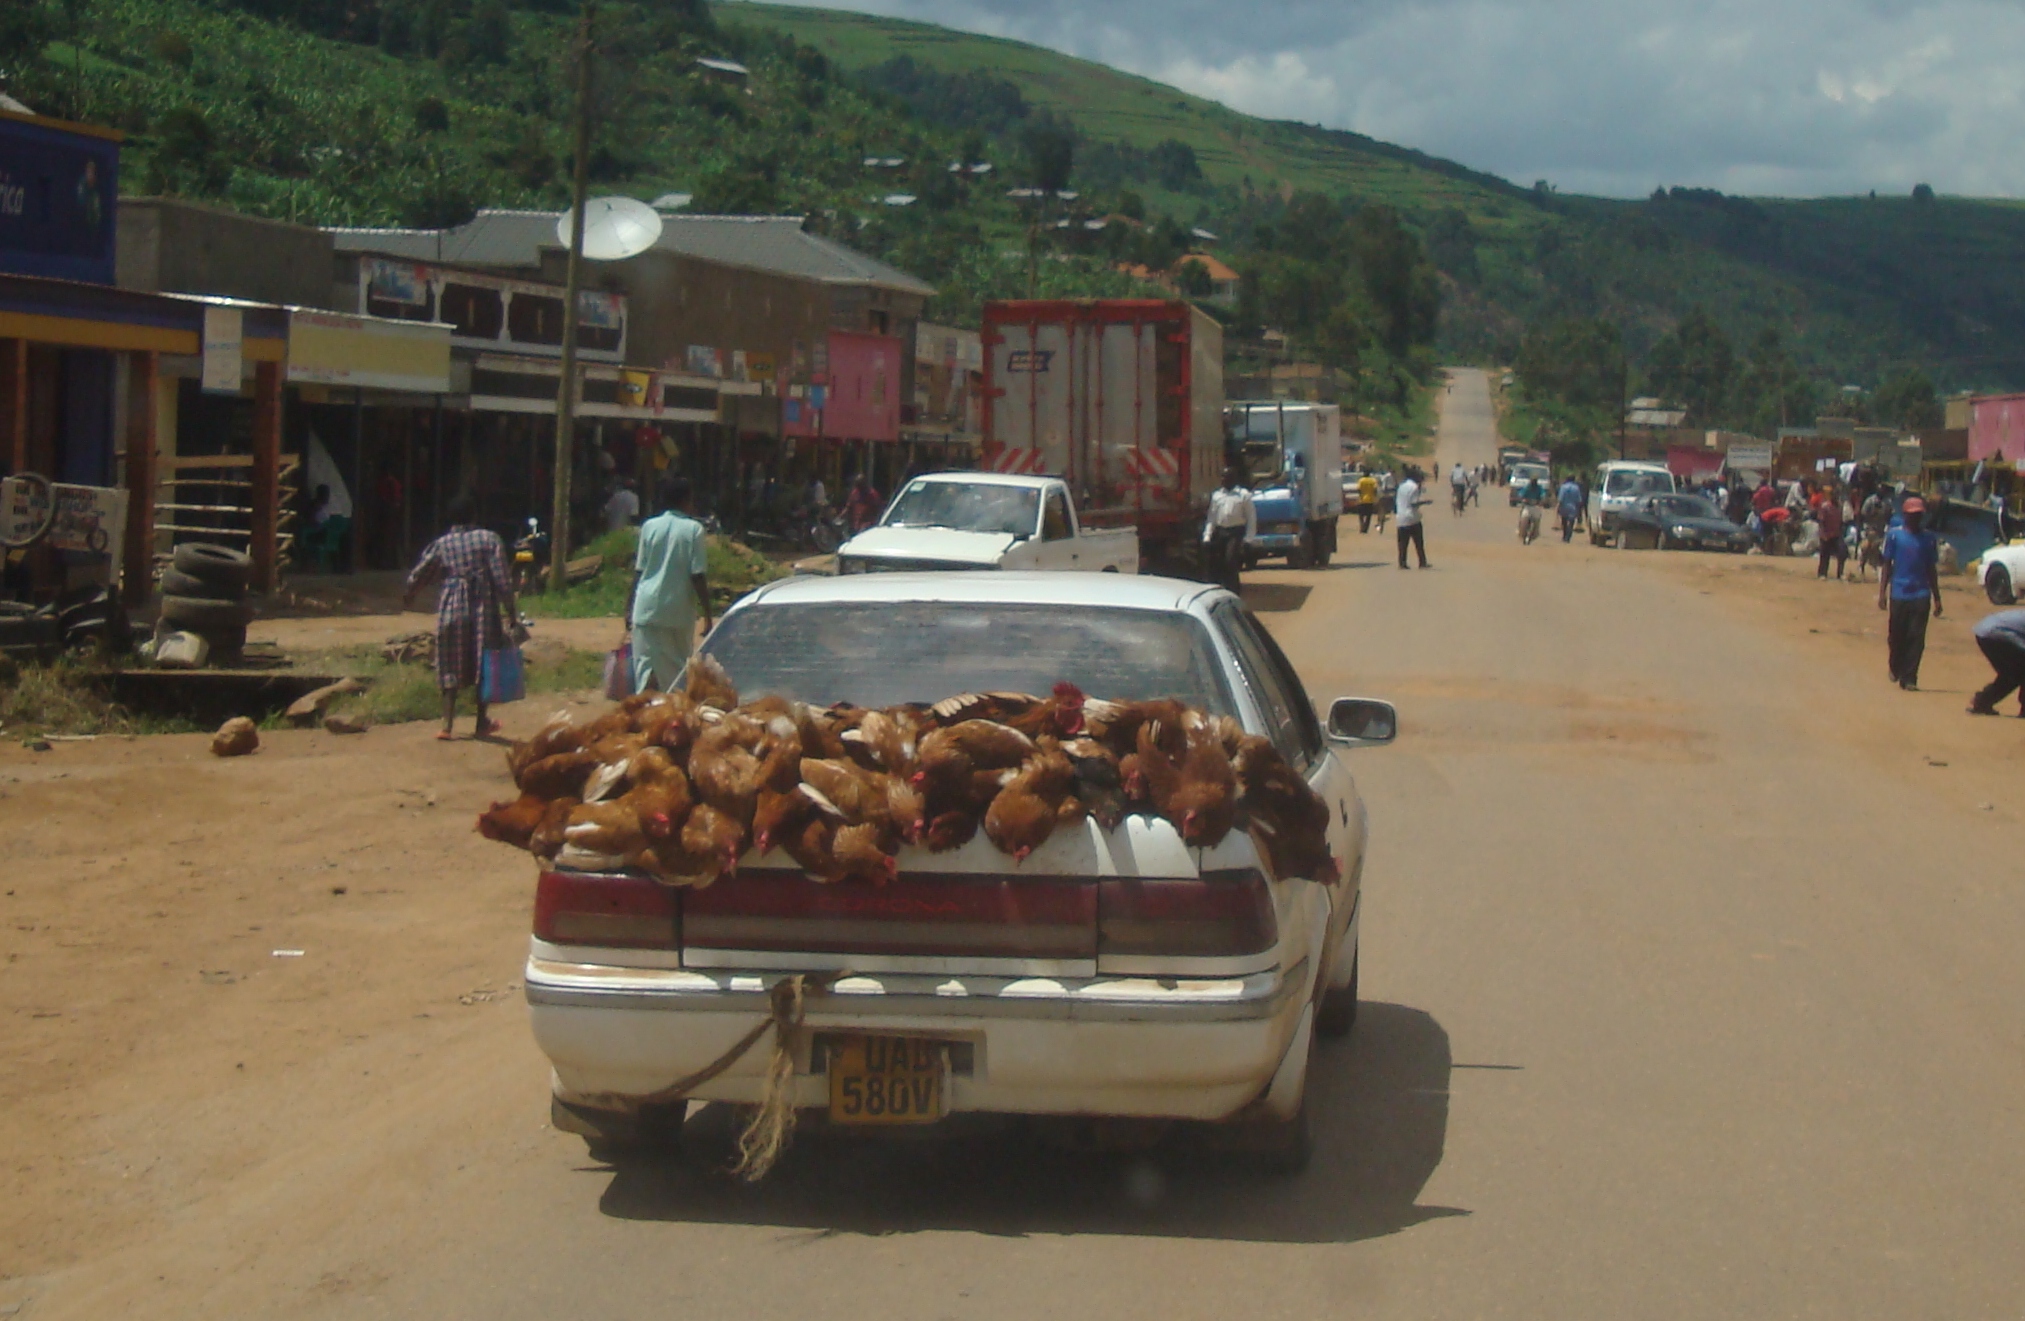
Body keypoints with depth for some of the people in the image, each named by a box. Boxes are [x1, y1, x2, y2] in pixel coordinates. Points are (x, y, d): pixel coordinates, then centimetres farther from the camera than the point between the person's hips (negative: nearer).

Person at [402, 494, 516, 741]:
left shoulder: (441, 544, 3)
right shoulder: (490, 539, -3)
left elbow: (417, 575, 10)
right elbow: (502, 579, -9)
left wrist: (409, 596, 30)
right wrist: (511, 609, -2)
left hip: (452, 609, 1)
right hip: (483, 609, -1)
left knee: (451, 667, 7)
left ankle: (447, 724, 0)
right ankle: (482, 723, 18)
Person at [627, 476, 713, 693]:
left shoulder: (649, 527, 3)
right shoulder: (693, 529, -4)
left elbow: (638, 572, 5)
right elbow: (698, 577, -7)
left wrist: (629, 608, 15)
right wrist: (707, 616, -3)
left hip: (648, 608, 1)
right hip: (680, 610, -1)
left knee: (645, 669, -1)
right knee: (677, 673, 10)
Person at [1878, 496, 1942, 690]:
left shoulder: (1929, 538, 8)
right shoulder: (1894, 535, 3)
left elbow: (1932, 570, 14)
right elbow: (1887, 565, 4)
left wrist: (1937, 599, 14)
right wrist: (1882, 592, -2)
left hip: (1921, 595, 1)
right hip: (1898, 594, -1)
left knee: (1916, 638, -6)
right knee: (1896, 636, 8)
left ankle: (1908, 678, -4)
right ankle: (1896, 669, 32)